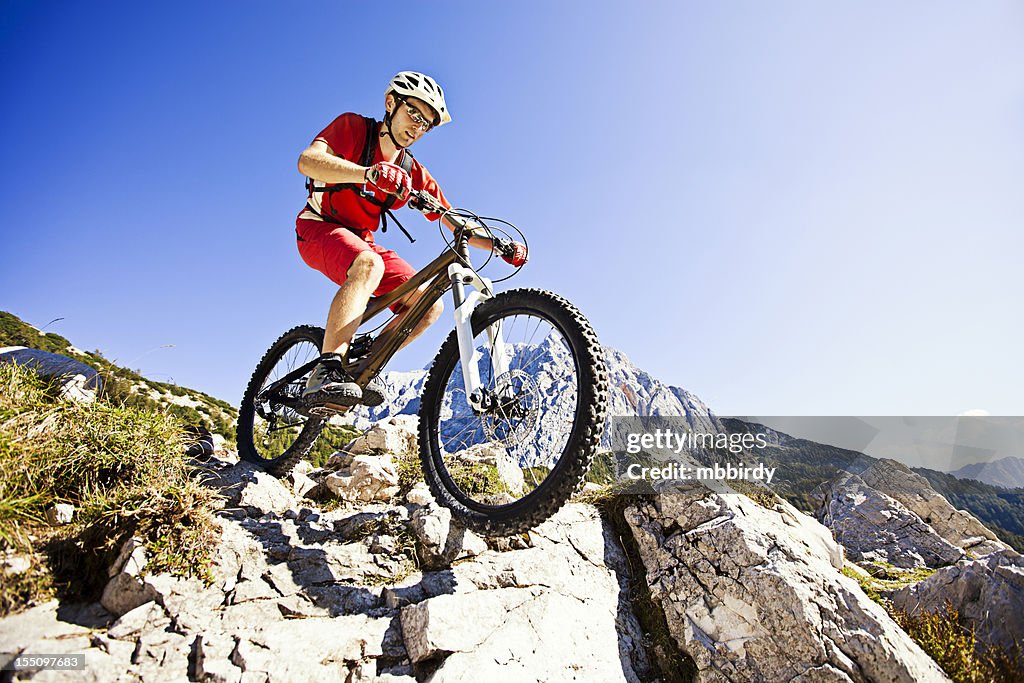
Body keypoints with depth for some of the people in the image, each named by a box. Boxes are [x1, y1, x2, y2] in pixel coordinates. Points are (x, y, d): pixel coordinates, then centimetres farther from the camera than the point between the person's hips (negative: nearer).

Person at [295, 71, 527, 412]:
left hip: (362, 241, 6)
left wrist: (500, 245, -12)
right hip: (319, 228, -5)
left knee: (430, 304, -11)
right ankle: (326, 373, -41)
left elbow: (455, 224, 4)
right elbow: (307, 161, -25)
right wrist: (369, 173, -43)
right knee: (369, 264, -39)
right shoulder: (353, 127, -6)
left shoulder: (414, 173, 5)